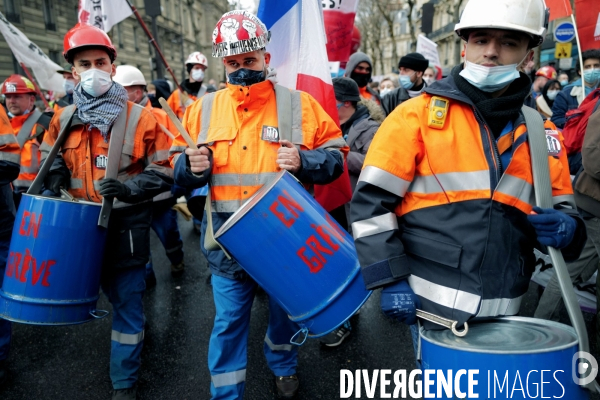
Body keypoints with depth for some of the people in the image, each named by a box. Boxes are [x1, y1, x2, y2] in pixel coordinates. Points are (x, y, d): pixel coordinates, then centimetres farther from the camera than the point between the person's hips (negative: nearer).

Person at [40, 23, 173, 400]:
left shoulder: (140, 118, -9)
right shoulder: (63, 120, 4)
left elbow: (164, 171, -7)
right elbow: (50, 158, 21)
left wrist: (128, 188, -22)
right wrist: (56, 178, 0)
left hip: (127, 227, -4)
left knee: (127, 303, 4)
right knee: (113, 294, 21)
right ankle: (134, 329, 48)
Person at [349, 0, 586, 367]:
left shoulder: (540, 132, 9)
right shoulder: (418, 114, -4)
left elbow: (562, 208, 18)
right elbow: (372, 200, -7)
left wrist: (566, 229, -5)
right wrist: (391, 279, -12)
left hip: (501, 309, 5)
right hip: (433, 301, -4)